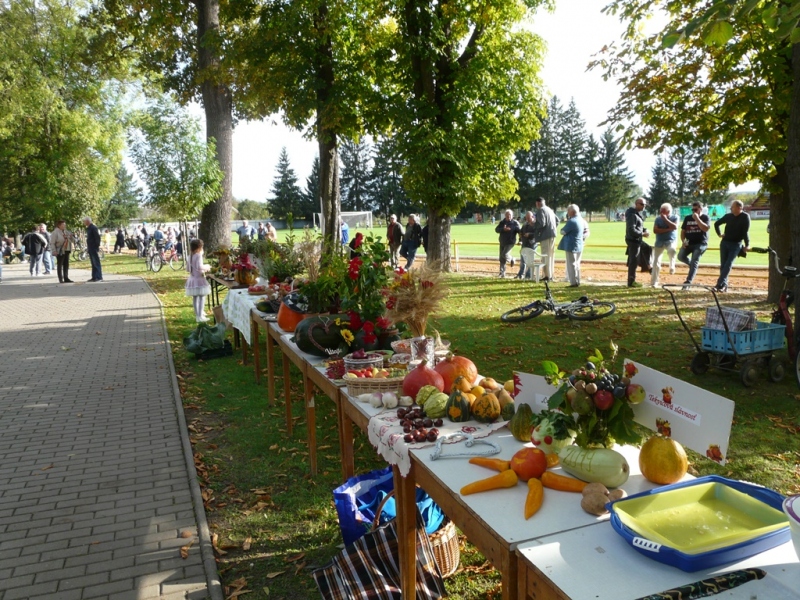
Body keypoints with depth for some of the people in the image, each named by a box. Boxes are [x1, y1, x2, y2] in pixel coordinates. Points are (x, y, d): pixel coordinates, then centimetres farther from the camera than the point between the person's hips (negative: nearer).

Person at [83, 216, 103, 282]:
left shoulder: (93, 227, -12)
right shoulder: (88, 228, 16)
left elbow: (97, 237, -16)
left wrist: (97, 247, -19)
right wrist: (88, 248, 16)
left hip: (94, 249, -9)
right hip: (90, 249, 9)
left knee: (96, 263, -7)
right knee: (93, 263, 10)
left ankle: (99, 277, -5)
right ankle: (94, 277, 14)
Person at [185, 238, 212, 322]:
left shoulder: (190, 256, 9)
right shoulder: (198, 255, -16)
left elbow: (187, 267, 18)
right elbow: (199, 267, -26)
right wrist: (207, 267, -10)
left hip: (192, 279, 9)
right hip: (199, 279, -9)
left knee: (195, 298, 14)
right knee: (202, 297, -6)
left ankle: (197, 314, 24)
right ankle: (200, 316, -10)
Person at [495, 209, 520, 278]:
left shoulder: (515, 223, -1)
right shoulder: (502, 222, 8)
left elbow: (519, 231, -7)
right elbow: (496, 229, -4)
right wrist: (503, 229, -22)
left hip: (510, 242, -4)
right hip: (502, 242, 4)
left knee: (504, 254, -22)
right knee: (502, 259, 5)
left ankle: (511, 259, 11)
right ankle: (502, 273, 13)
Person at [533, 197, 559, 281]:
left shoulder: (540, 210, -10)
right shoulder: (549, 209, 18)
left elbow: (541, 223, -20)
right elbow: (557, 220, 23)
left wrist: (534, 224, -3)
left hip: (545, 235, -9)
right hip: (552, 235, 9)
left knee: (545, 256, -6)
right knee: (551, 255, 13)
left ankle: (547, 275, -6)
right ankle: (551, 274, 18)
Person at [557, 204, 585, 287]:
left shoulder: (571, 221, -20)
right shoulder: (582, 220, 6)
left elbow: (562, 232, -14)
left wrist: (562, 229, 6)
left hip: (571, 245, -8)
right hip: (579, 245, 9)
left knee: (571, 264, -2)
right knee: (577, 264, 16)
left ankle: (574, 282, -1)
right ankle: (577, 281, 21)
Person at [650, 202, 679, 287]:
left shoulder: (675, 217, 2)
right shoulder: (658, 219, 4)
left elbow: (675, 227, -16)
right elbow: (655, 230, -8)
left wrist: (665, 219, -16)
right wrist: (667, 229, -16)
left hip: (671, 240, -2)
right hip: (659, 242, 2)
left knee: (671, 250, -38)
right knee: (656, 262, -1)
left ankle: (672, 267, -13)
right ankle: (654, 282, 7)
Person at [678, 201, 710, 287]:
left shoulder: (705, 217, -2)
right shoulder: (688, 218, 11)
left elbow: (706, 228, -19)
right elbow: (683, 231, 15)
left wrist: (697, 218, -20)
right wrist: (683, 241, -1)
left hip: (700, 243, -5)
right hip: (689, 243, 5)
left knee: (694, 262, -14)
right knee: (680, 256, -15)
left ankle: (689, 281, -16)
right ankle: (693, 265, 15)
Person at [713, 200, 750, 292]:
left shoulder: (745, 217, -7)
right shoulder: (728, 216, 5)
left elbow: (745, 232, -11)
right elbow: (716, 223, 22)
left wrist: (747, 245, -13)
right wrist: (719, 234, 14)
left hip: (736, 244, -5)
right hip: (725, 242, 5)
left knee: (728, 264, -13)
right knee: (723, 265, 3)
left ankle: (720, 284, -19)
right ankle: (724, 285, 9)